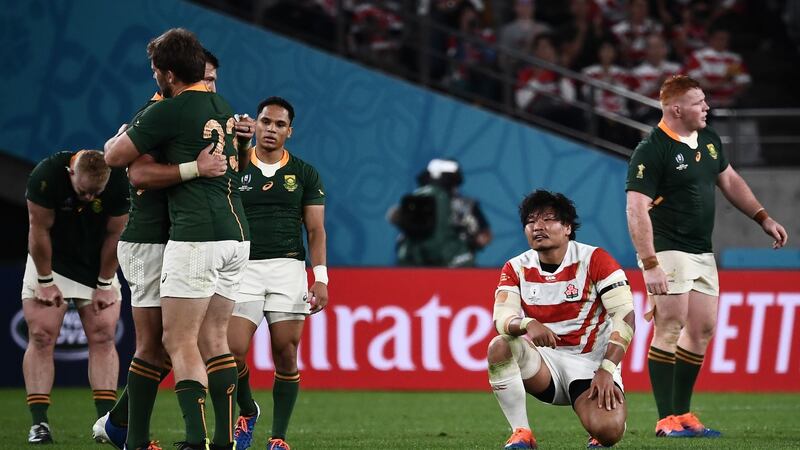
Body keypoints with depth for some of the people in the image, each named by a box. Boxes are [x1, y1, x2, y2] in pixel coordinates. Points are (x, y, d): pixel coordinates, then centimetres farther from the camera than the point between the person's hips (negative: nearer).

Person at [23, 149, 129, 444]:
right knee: (41, 338, -9)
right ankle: (39, 423, -9)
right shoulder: (47, 175, -28)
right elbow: (39, 231, -19)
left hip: (96, 266, 2)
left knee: (103, 338, -7)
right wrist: (45, 282, -14)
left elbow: (114, 235, -11)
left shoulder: (119, 184, -22)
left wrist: (104, 285, -7)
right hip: (50, 263, -2)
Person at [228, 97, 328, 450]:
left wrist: (320, 276, -4)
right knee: (233, 351, -12)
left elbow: (315, 230, 6)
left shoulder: (304, 175, 9)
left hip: (288, 268, 1)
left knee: (286, 355, -3)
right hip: (243, 266, -1)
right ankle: (246, 412, 16)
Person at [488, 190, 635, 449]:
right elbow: (501, 319, -11)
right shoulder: (516, 269, 1)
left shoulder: (594, 260, -9)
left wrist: (606, 370, -24)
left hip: (590, 363, -3)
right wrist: (527, 325, -36)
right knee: (499, 346, -28)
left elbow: (625, 315, -14)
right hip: (545, 361, 3)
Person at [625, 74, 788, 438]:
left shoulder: (708, 139, 10)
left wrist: (763, 218, 19)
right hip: (668, 252, -8)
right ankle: (667, 420, -8)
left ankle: (682, 414, 15)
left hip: (702, 251, 8)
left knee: (703, 328, 8)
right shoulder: (651, 151, -15)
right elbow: (637, 210, -19)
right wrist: (649, 265, -25)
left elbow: (729, 181, 25)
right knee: (670, 329, -10)